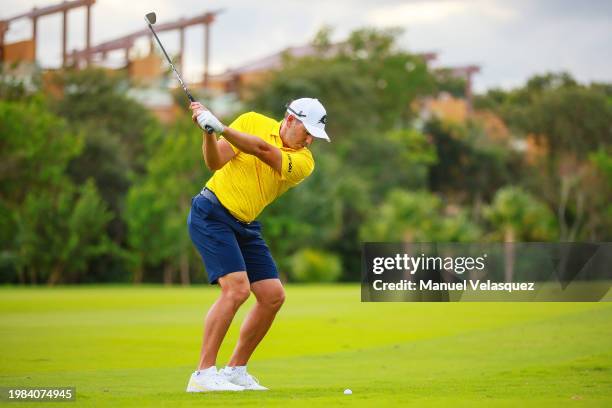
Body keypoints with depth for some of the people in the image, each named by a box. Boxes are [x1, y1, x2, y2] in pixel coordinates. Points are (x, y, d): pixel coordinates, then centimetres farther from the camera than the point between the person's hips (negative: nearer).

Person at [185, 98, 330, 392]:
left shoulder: (304, 163, -4)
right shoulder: (252, 122, -6)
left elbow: (264, 150, -23)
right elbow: (215, 162, -10)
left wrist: (221, 128, -35)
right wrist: (208, 134, -29)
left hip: (245, 227, 6)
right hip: (211, 213, -6)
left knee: (273, 295, 1)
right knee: (237, 288, -21)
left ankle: (235, 370, 14)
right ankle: (203, 374, -19)